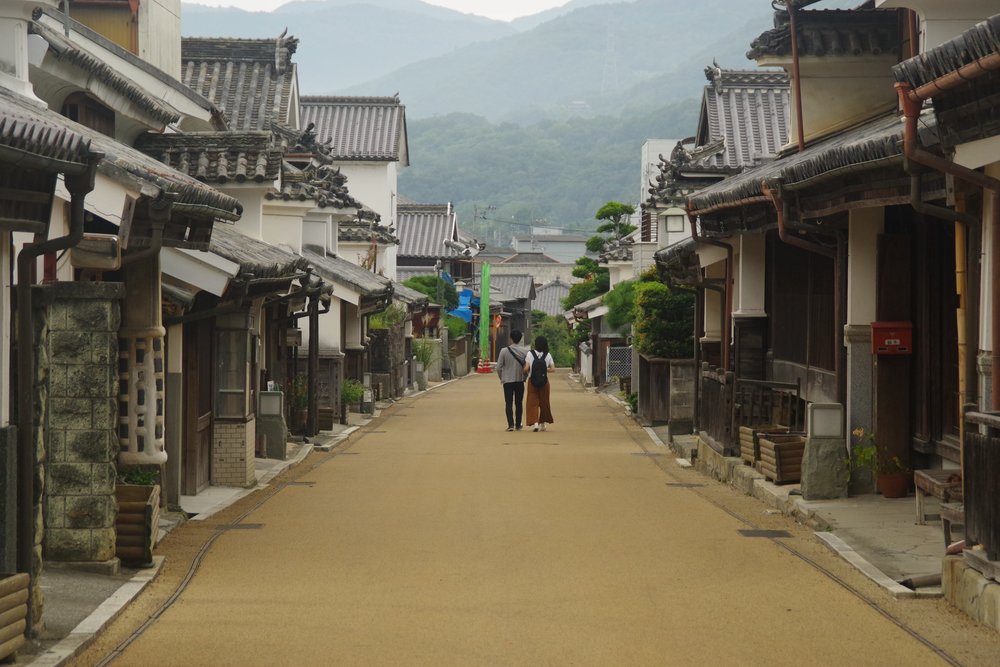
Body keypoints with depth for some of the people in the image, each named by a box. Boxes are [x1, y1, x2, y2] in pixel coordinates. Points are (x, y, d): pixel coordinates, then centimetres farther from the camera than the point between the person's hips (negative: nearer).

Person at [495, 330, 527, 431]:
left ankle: (510, 424, -12)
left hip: (507, 381, -2)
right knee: (519, 403, 11)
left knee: (508, 403, 0)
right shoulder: (524, 352, -4)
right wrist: (524, 376, 12)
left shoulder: (504, 351, -8)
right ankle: (518, 425, 16)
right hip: (520, 381, 2)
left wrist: (501, 377, 10)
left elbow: (498, 367, -6)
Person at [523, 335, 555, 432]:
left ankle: (534, 422, -16)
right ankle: (542, 423, 26)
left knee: (532, 402, 2)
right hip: (544, 381, 2)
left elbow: (526, 368, -10)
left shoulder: (530, 354, -7)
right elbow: (553, 369, -6)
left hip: (532, 381, -2)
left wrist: (526, 373, 12)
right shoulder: (547, 355, -3)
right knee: (544, 402, 16)